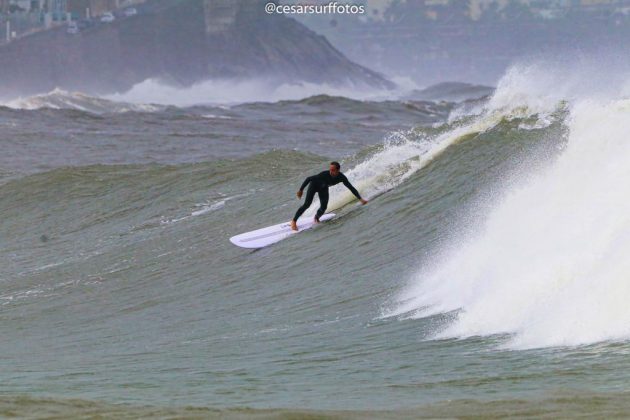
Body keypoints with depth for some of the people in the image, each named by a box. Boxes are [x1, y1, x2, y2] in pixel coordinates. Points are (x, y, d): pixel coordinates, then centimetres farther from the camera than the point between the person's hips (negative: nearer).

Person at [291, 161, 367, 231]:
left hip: (323, 188, 4)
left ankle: (316, 218, 27)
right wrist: (301, 190, -28)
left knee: (323, 207, -7)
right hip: (314, 184, -4)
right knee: (307, 204, -15)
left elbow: (351, 188, -20)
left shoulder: (342, 178, -29)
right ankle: (294, 221, -2)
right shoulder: (325, 174, -40)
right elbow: (309, 179, -32)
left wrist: (360, 199, -25)